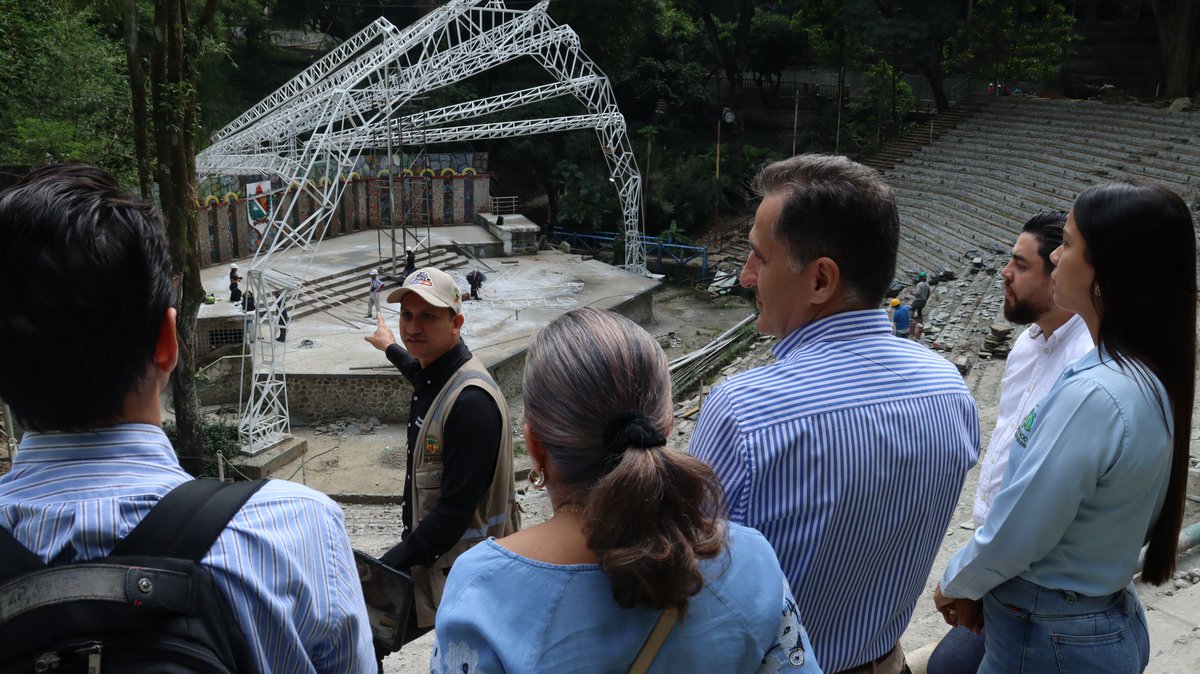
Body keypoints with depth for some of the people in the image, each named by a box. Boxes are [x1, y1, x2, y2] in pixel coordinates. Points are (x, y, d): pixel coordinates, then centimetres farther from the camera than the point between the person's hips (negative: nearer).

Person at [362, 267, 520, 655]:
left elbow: (457, 508, -26)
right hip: (431, 551, 9)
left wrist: (389, 565, -24)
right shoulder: (431, 374, 4)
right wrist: (390, 347, 48)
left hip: (460, 569, -9)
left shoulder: (472, 400, -25)